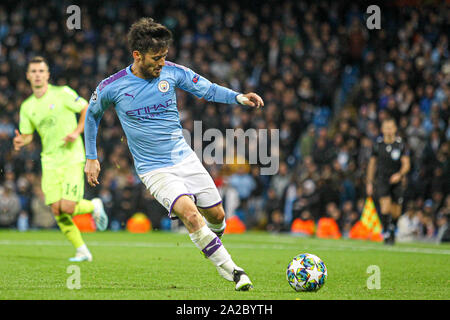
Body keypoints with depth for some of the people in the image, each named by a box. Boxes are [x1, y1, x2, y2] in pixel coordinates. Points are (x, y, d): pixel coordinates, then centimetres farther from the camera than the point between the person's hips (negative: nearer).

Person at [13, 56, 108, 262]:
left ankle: (94, 206, 17)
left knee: (68, 207, -17)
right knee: (57, 210, -6)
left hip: (72, 158, -4)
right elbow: (27, 135, 14)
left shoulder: (62, 93, -5)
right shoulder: (27, 106, 9)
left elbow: (88, 109, 1)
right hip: (49, 162, 5)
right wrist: (21, 141, -9)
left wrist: (77, 132, -12)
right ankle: (82, 251, 7)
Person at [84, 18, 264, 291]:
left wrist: (239, 97, -14)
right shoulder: (111, 88, -9)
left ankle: (211, 245, 42)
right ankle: (231, 271, -18)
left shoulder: (172, 72, -5)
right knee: (190, 214, -25)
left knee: (216, 216, 6)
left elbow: (207, 89, 5)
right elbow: (92, 115, 10)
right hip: (154, 170, -4)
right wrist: (91, 158, 11)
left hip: (185, 158, 4)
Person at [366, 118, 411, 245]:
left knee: (396, 212, 4)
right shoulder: (377, 144, 1)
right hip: (381, 180, -1)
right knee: (385, 205, -21)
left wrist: (399, 174, -25)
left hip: (396, 181, 1)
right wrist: (369, 182, 10)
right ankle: (386, 234, -15)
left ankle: (392, 229, 34)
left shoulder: (401, 145, -2)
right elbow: (372, 164, 11)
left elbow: (406, 164, -6)